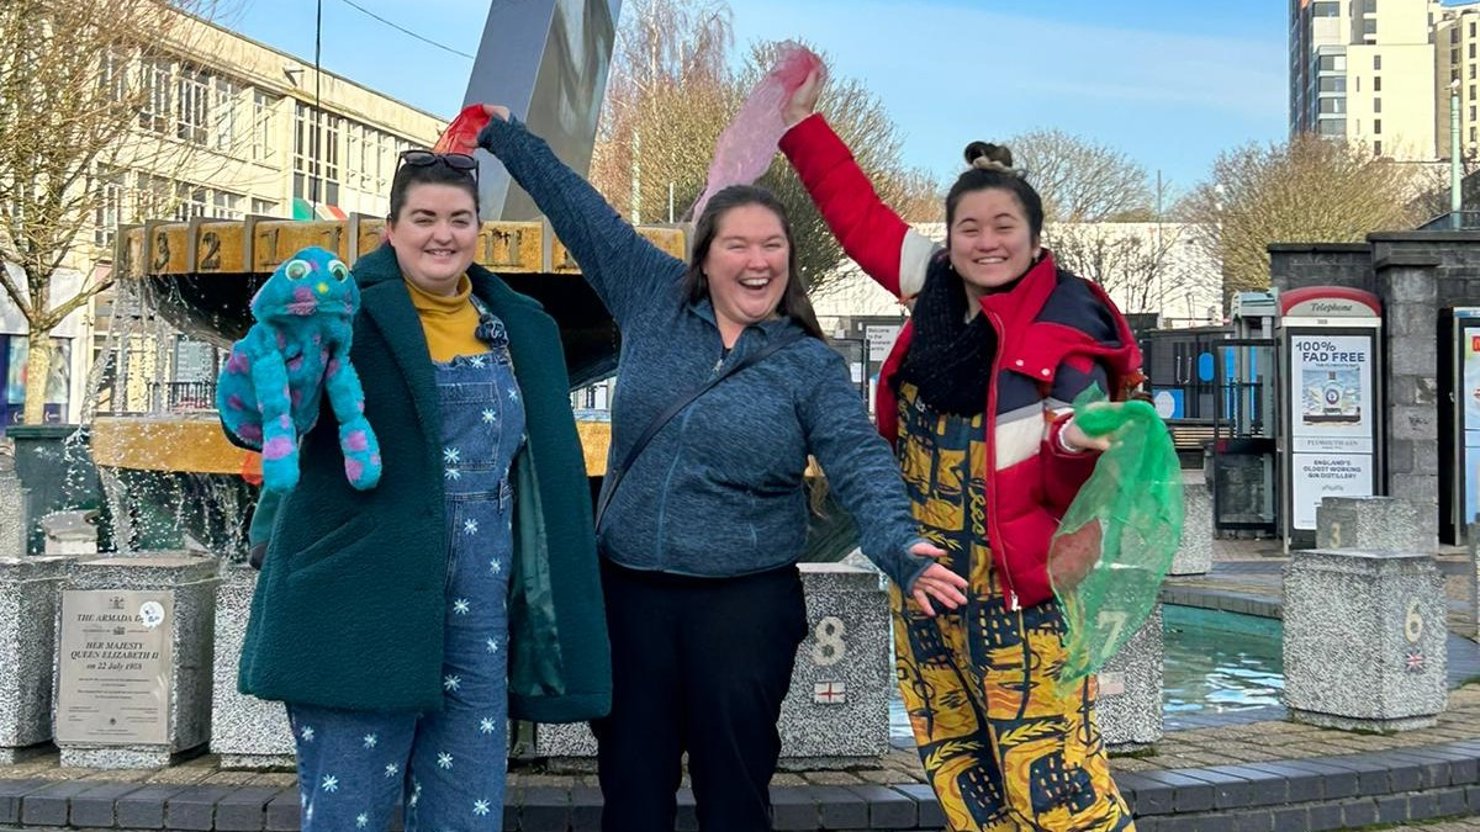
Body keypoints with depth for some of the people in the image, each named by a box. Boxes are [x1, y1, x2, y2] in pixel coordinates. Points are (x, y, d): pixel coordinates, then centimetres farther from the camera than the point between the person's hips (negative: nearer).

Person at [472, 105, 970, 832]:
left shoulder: (811, 365, -2)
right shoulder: (655, 299, 4)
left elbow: (861, 467, -12)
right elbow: (578, 209, 11)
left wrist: (901, 549, -29)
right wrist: (502, 133, 18)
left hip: (746, 602, -2)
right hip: (630, 593, 2)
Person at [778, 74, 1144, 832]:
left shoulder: (1064, 335, -14)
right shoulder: (937, 288, 2)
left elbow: (1069, 486, -16)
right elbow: (860, 218, 14)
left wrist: (1075, 444, -38)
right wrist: (801, 122, 15)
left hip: (1016, 581, -7)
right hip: (926, 573, 7)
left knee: (1046, 769, -11)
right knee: (953, 758, 15)